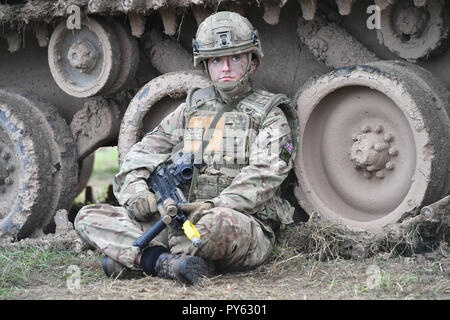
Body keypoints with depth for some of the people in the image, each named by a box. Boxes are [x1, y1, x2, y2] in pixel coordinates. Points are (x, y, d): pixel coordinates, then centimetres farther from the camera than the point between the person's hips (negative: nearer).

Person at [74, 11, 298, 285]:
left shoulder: (270, 115, 6)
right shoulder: (193, 107, 22)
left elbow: (264, 176, -11)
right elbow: (146, 149, 17)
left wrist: (216, 206, -27)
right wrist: (136, 188, -6)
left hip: (247, 226, -5)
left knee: (218, 223, -44)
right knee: (88, 217, -7)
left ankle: (130, 256, -22)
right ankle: (167, 263, -27)